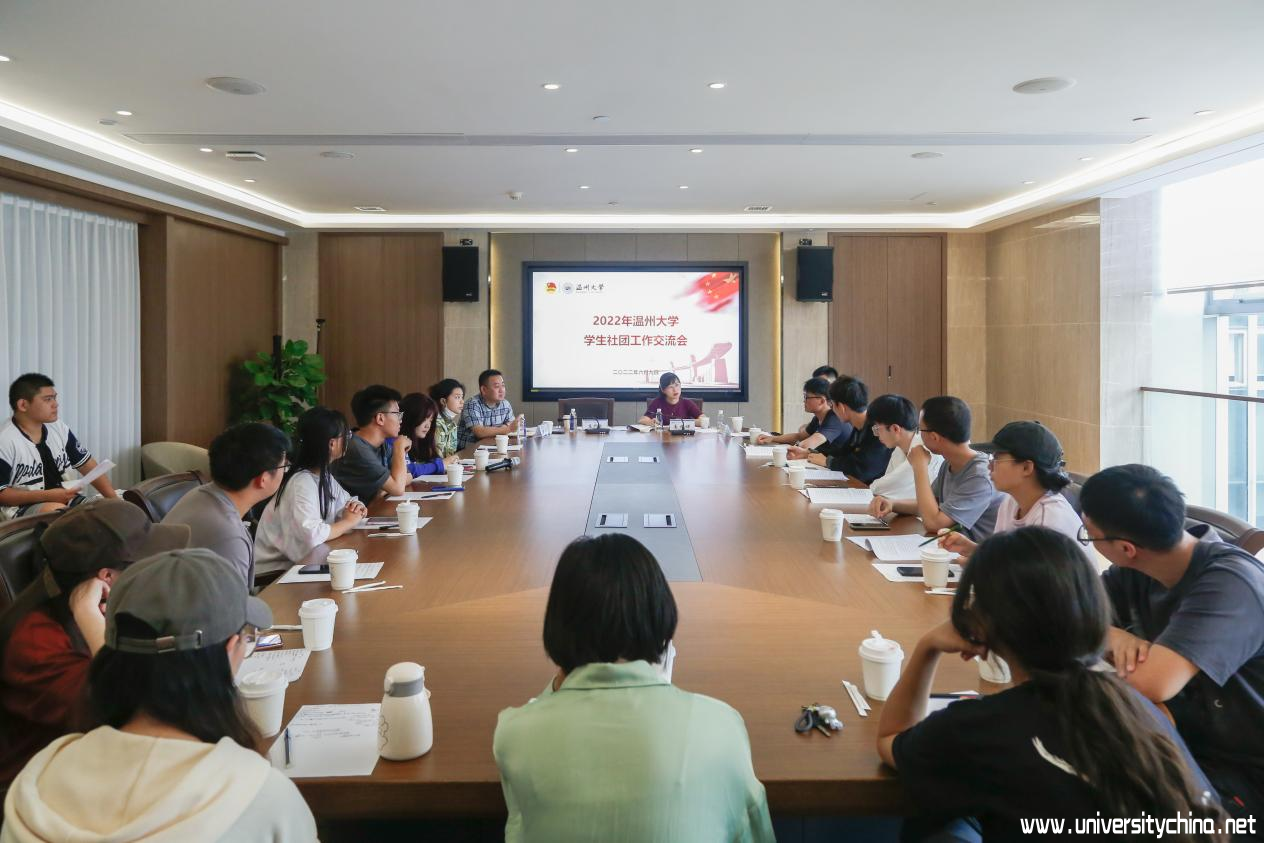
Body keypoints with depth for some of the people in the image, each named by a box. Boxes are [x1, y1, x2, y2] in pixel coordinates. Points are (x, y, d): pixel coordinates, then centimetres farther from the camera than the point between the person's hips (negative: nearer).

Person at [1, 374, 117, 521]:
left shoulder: (59, 428, 5)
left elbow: (88, 465, 9)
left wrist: (115, 500, -4)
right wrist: (47, 495, -22)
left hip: (64, 499, 6)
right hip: (21, 506, -6)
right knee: (57, 510, -36)